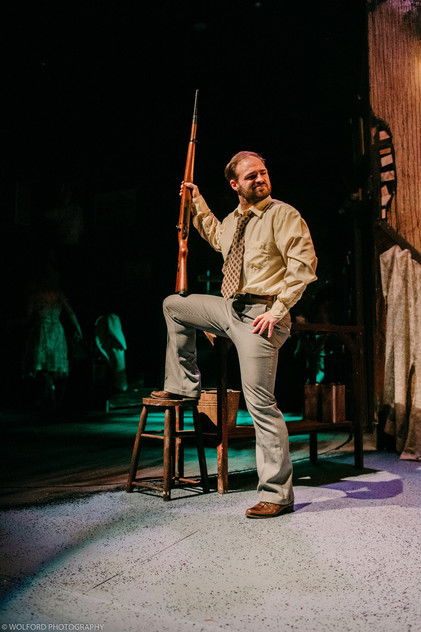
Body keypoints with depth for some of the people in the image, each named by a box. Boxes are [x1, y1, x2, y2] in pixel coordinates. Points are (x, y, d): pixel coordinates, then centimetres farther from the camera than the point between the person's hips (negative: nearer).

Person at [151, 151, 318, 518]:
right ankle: (183, 386, 27)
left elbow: (303, 264, -16)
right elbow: (216, 238, 41)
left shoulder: (282, 215, -8)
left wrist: (278, 309, -20)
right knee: (174, 305, 22)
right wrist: (198, 203, 34)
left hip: (260, 315, -8)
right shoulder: (233, 220, 16)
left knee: (261, 404, -10)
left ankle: (277, 494, -2)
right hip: (229, 308, 8)